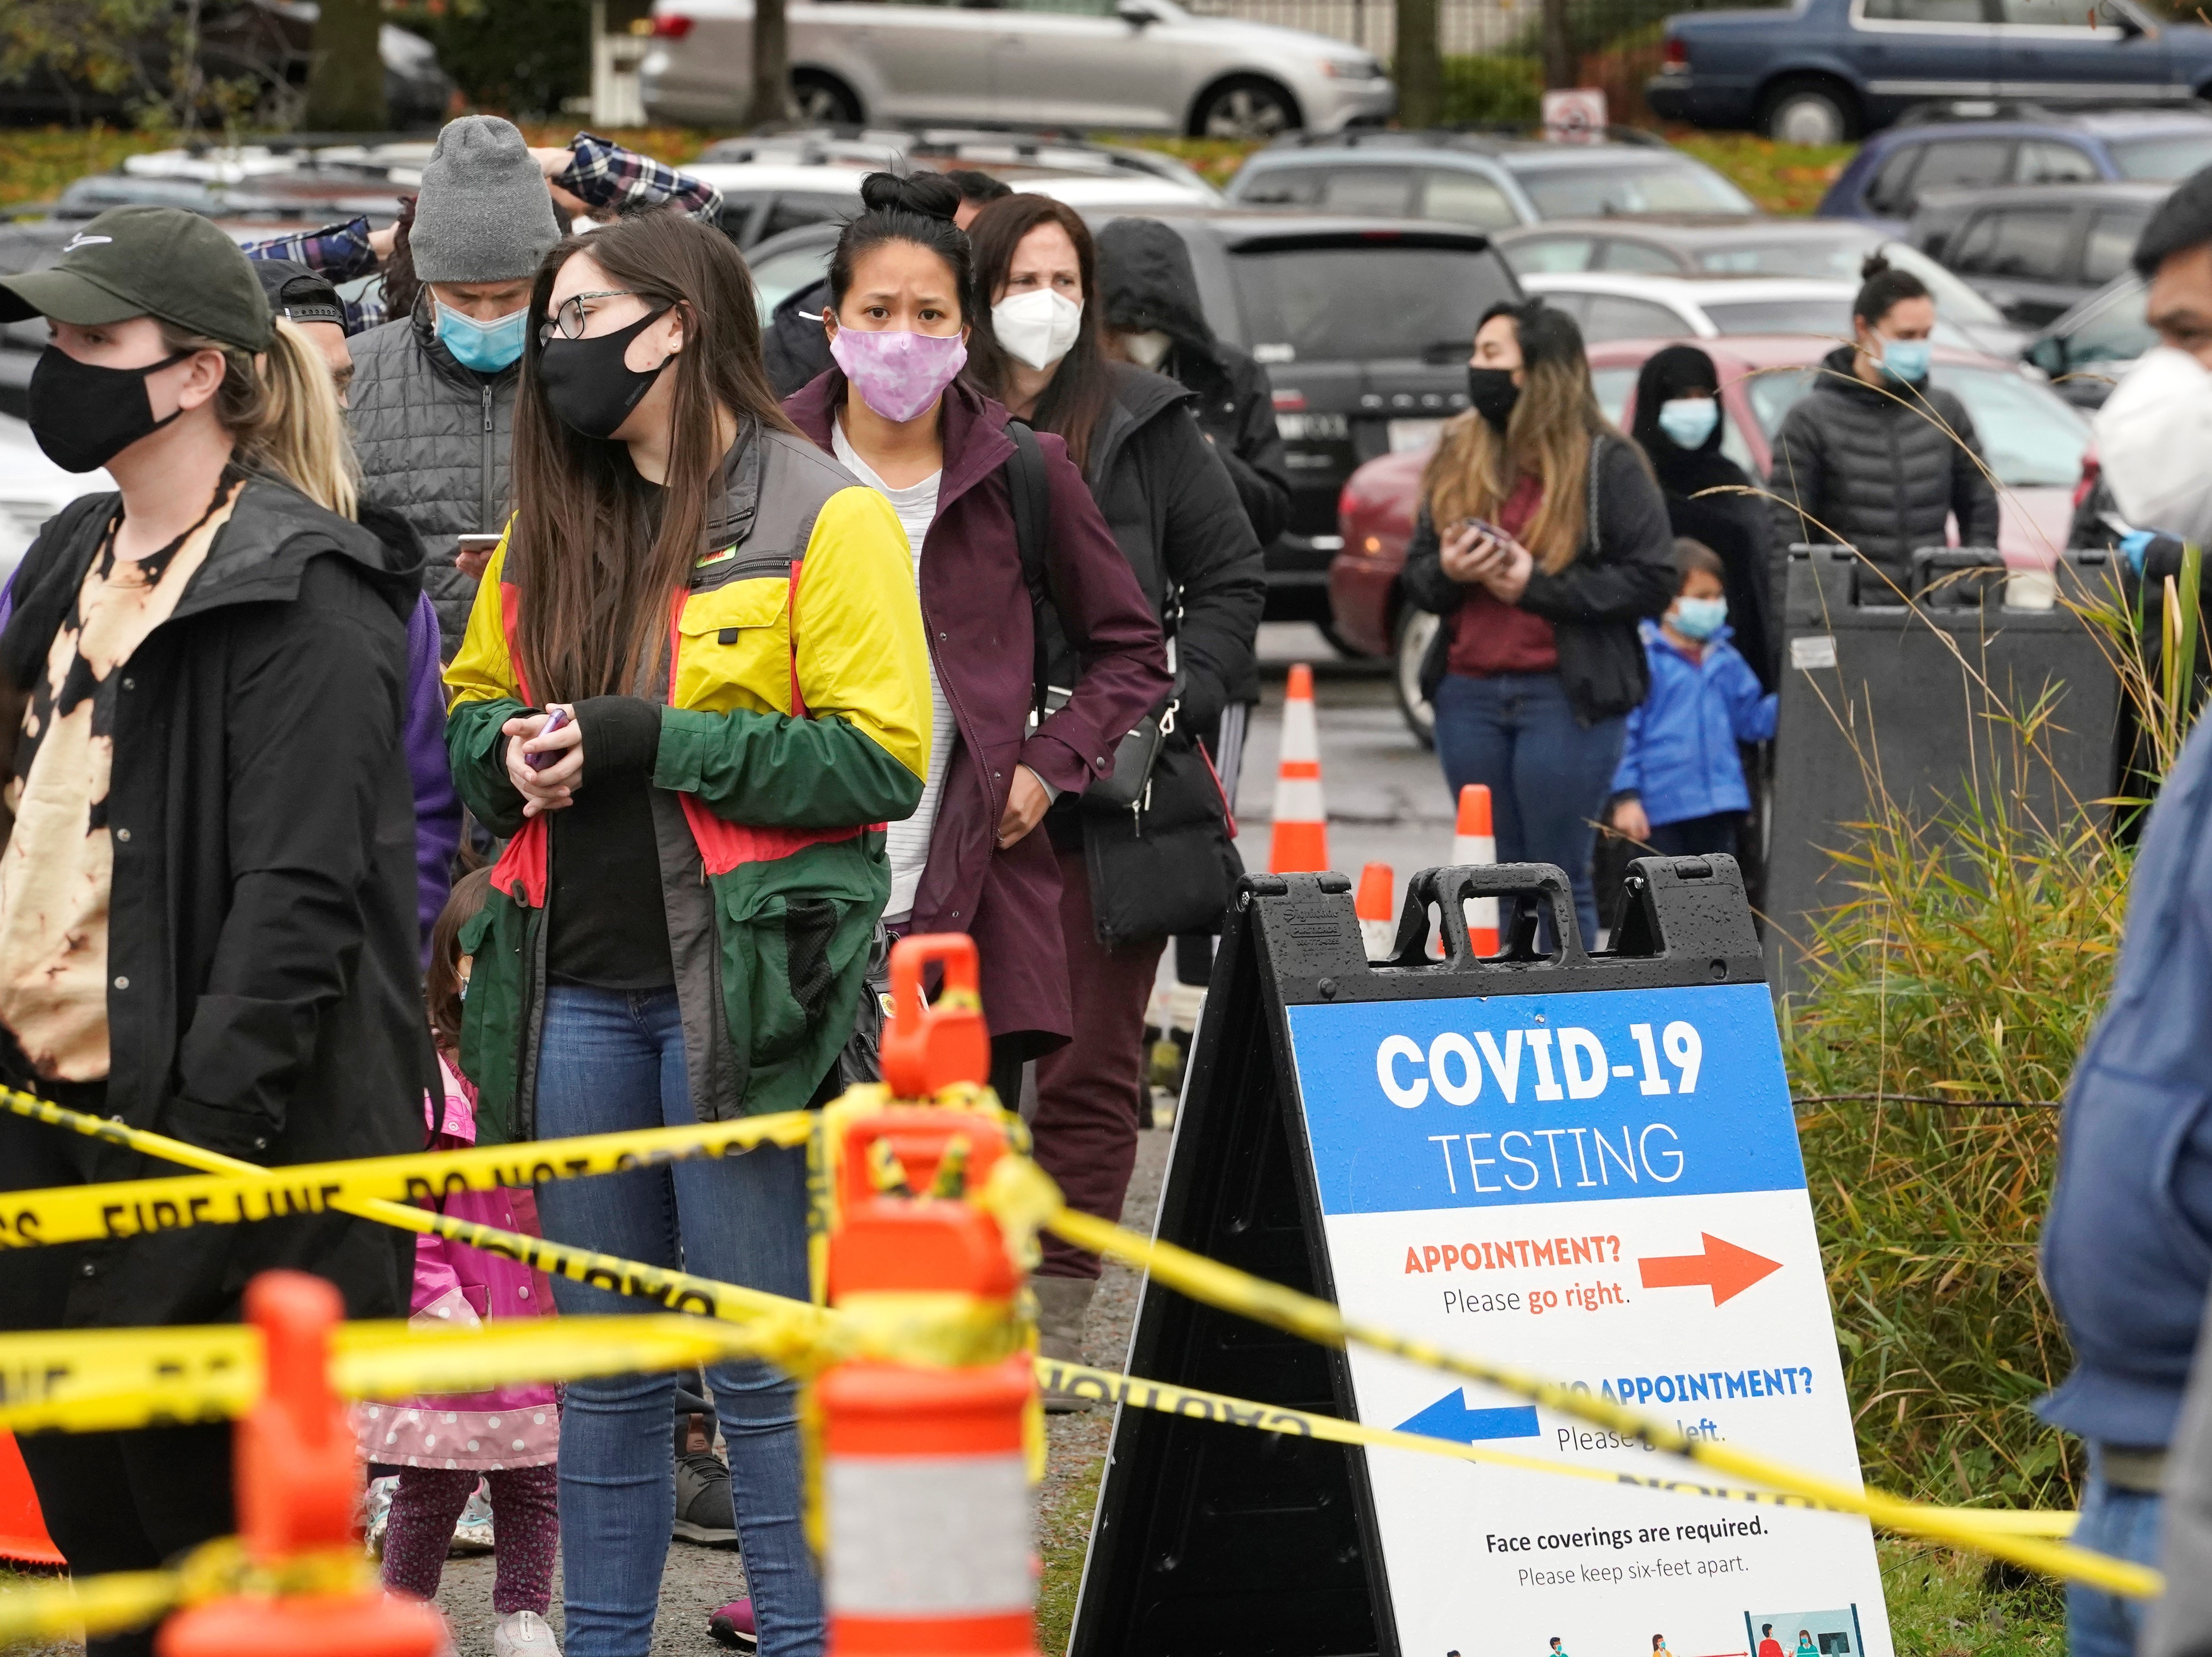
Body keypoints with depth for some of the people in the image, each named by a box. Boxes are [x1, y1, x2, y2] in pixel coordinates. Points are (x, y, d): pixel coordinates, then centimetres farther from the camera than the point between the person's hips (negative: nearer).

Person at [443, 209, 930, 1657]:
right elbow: (475, 707, 23)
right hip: (580, 985, 6)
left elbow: (882, 760, -12)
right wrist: (513, 753, -2)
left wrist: (653, 743, -17)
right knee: (603, 1364, 12)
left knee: (761, 1365, -3)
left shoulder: (825, 518, -6)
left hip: (746, 985, -6)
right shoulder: (547, 529, 15)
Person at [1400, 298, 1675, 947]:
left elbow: (1651, 582, -9)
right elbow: (1416, 574, 16)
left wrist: (1540, 584, -14)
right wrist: (1446, 570, -8)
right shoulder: (1457, 458, 13)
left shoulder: (1607, 465, -4)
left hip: (1565, 697, -5)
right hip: (1469, 693, 5)